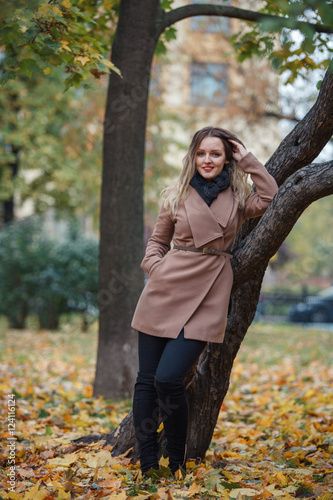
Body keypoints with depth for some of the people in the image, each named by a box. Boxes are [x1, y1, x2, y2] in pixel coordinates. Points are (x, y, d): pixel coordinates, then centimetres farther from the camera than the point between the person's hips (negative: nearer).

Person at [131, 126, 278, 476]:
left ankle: (177, 463, 6)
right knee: (147, 380, 1)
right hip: (167, 290, 2)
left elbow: (270, 199, -10)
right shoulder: (177, 195, 9)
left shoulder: (237, 198, 9)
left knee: (168, 378, -14)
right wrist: (156, 266, -3)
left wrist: (247, 160, -2)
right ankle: (147, 467, 12)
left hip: (208, 296, -2)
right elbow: (157, 240, 16)